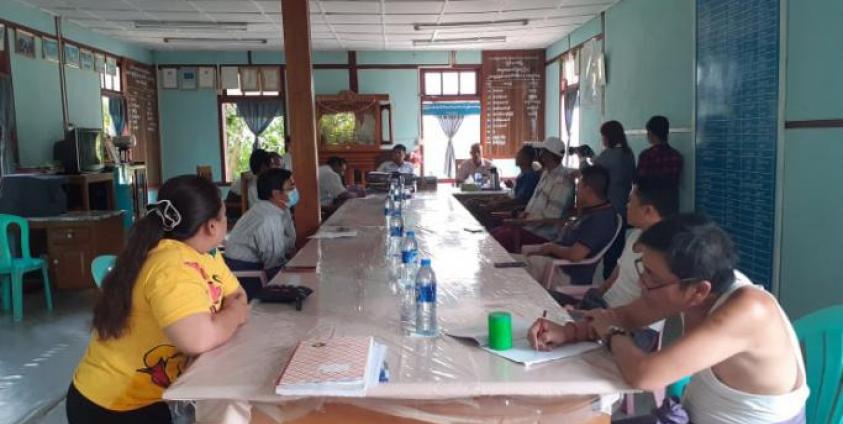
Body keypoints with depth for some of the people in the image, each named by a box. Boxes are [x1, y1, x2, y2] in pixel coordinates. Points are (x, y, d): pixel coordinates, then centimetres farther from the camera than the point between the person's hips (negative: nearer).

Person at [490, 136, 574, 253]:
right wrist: (525, 213, 7)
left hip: (542, 233, -10)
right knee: (493, 234, -1)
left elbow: (552, 215, -21)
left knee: (498, 239, -21)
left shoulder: (561, 180, -17)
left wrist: (528, 219, -13)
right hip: (529, 224, 10)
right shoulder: (546, 173, 15)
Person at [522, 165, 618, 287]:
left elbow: (575, 255, -32)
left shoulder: (600, 219, -27)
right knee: (521, 251, 15)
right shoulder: (593, 209, 5)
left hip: (570, 274, -11)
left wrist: (551, 247, -15)